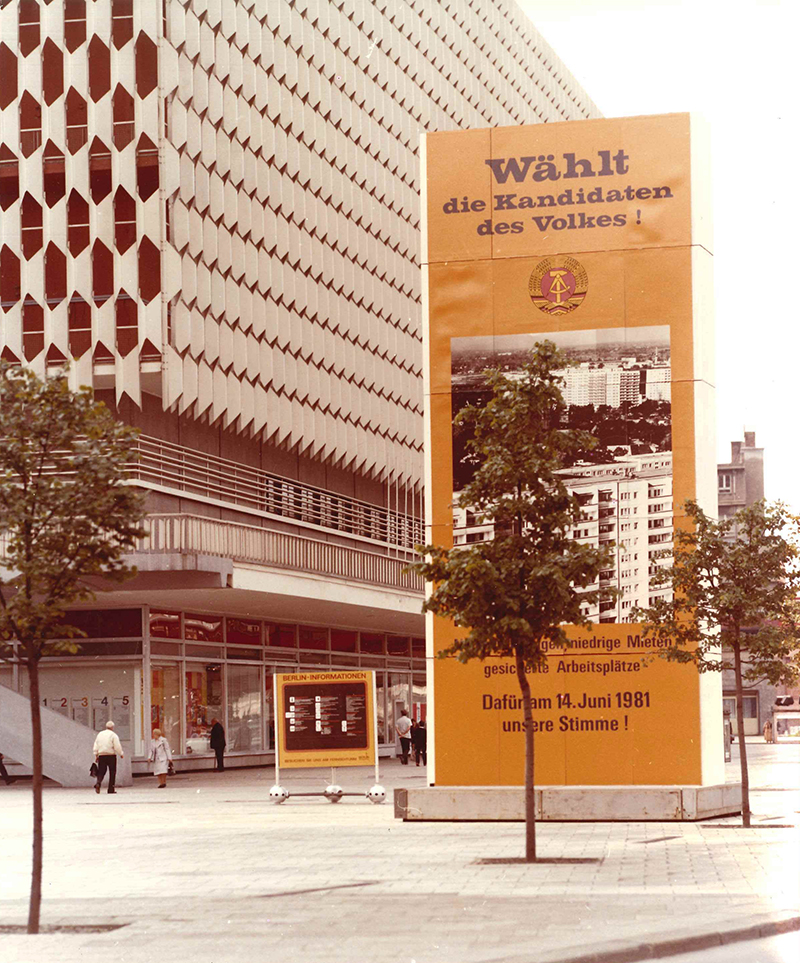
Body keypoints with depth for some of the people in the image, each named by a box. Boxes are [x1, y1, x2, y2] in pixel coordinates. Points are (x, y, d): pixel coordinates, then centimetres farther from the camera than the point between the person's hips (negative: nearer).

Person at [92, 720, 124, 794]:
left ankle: (98, 783, -22)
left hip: (101, 755, 4)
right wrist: (121, 754, 6)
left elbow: (96, 746, 12)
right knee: (112, 772, 5)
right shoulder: (113, 735, -5)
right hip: (111, 755, -4)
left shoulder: (100, 734, 11)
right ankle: (111, 789, 2)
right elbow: (117, 746, -8)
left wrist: (96, 756, 18)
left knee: (101, 771, 6)